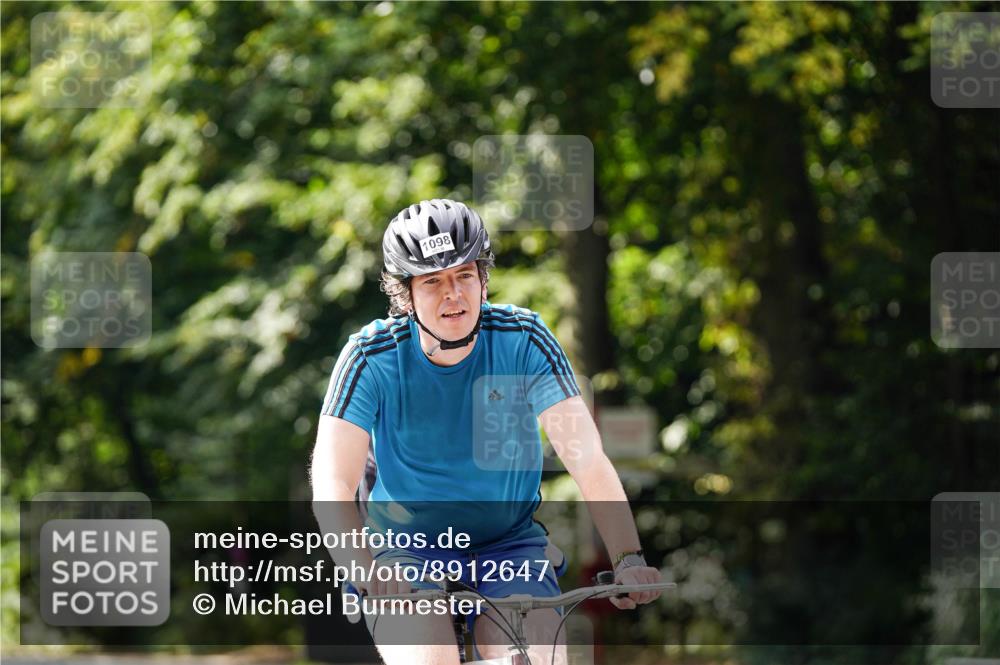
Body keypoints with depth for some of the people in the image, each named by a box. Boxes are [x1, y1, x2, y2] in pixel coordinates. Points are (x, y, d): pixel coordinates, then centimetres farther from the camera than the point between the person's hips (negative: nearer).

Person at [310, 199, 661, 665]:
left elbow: (588, 458, -19)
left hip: (509, 547, 1)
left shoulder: (523, 340, -12)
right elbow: (332, 485, -24)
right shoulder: (372, 358, -15)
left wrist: (628, 558, -34)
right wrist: (370, 574, -42)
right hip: (407, 547, -1)